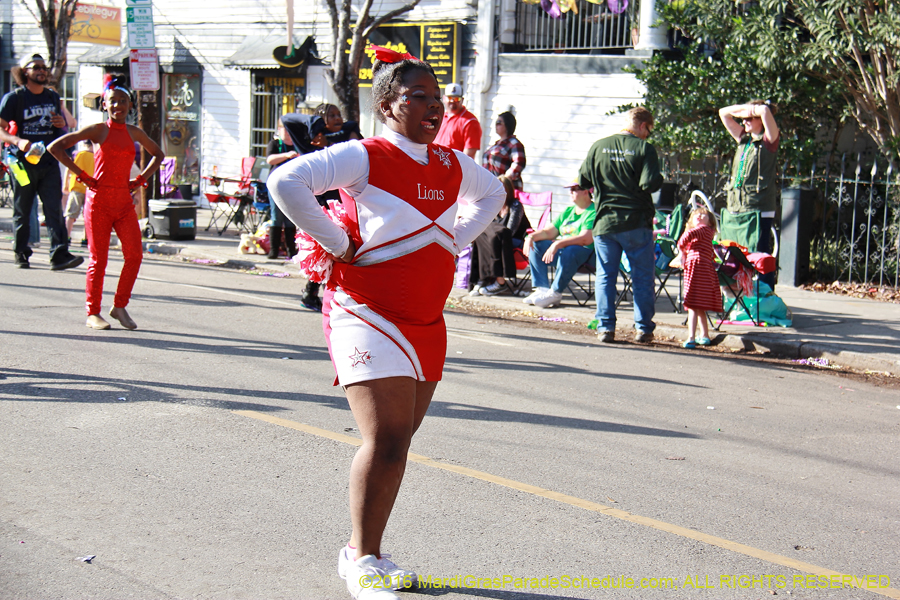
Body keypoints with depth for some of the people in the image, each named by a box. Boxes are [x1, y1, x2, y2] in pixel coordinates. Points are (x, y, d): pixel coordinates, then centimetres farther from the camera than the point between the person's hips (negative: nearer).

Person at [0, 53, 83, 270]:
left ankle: (59, 254, -14)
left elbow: (63, 123, 26)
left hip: (49, 163, 3)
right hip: (24, 163, -3)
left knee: (55, 209, -8)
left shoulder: (53, 97, 13)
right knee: (22, 211, 7)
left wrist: (62, 123, 1)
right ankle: (21, 254, 20)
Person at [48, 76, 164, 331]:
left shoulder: (135, 133, 9)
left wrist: (141, 179, 14)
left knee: (134, 254, -7)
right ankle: (93, 313, 12)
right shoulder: (98, 130, -3)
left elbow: (158, 154, 28)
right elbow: (55, 147, -6)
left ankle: (119, 306, 10)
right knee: (98, 259, 0)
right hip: (99, 200, -4)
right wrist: (81, 175, -8)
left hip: (125, 202, 4)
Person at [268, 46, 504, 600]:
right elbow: (288, 183, -23)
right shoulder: (364, 157, -11)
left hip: (427, 323, 7)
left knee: (398, 439, 11)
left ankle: (365, 553, 26)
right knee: (386, 441, -14)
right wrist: (338, 244, -18)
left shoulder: (452, 166, 9)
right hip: (368, 314, -7)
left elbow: (493, 193, 31)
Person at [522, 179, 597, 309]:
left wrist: (557, 244, -33)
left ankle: (555, 293, -27)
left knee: (569, 251, -38)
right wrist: (532, 236, -6)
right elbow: (549, 232, 15)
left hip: (587, 255, -9)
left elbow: (585, 239, -26)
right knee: (535, 246, -3)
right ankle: (542, 289, -12)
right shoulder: (568, 211, 17)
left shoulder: (594, 212, -12)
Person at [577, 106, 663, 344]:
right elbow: (650, 184, -16)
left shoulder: (598, 147, 3)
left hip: (604, 223, 3)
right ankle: (643, 328, 9)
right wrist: (658, 179, 6)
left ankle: (605, 327, 6)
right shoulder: (644, 148, -7)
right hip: (636, 222, -2)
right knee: (642, 277, 8)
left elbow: (582, 181, 5)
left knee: (605, 276, 9)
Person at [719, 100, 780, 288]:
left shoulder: (769, 140, -3)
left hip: (759, 209, -7)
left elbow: (765, 111, -21)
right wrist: (745, 108, 10)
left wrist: (753, 110, -3)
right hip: (736, 208, 7)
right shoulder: (744, 138, 16)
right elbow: (724, 113, 22)